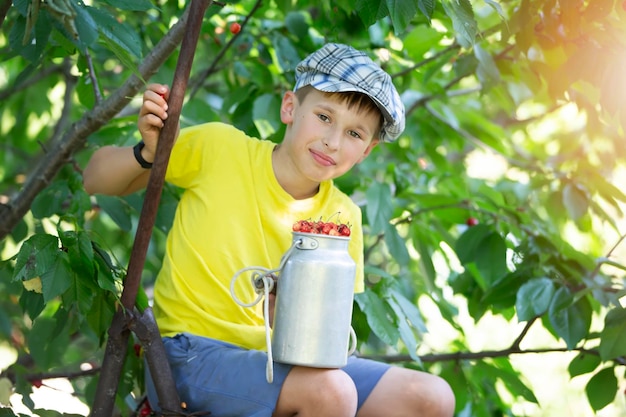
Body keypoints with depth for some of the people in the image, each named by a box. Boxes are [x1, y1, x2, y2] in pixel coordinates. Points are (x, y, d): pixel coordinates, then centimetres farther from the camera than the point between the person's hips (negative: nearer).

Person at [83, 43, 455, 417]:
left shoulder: (342, 218, 1)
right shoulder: (218, 148, -9)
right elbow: (96, 181, -1)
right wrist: (148, 153, -21)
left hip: (284, 359, 5)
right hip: (196, 354, -5)